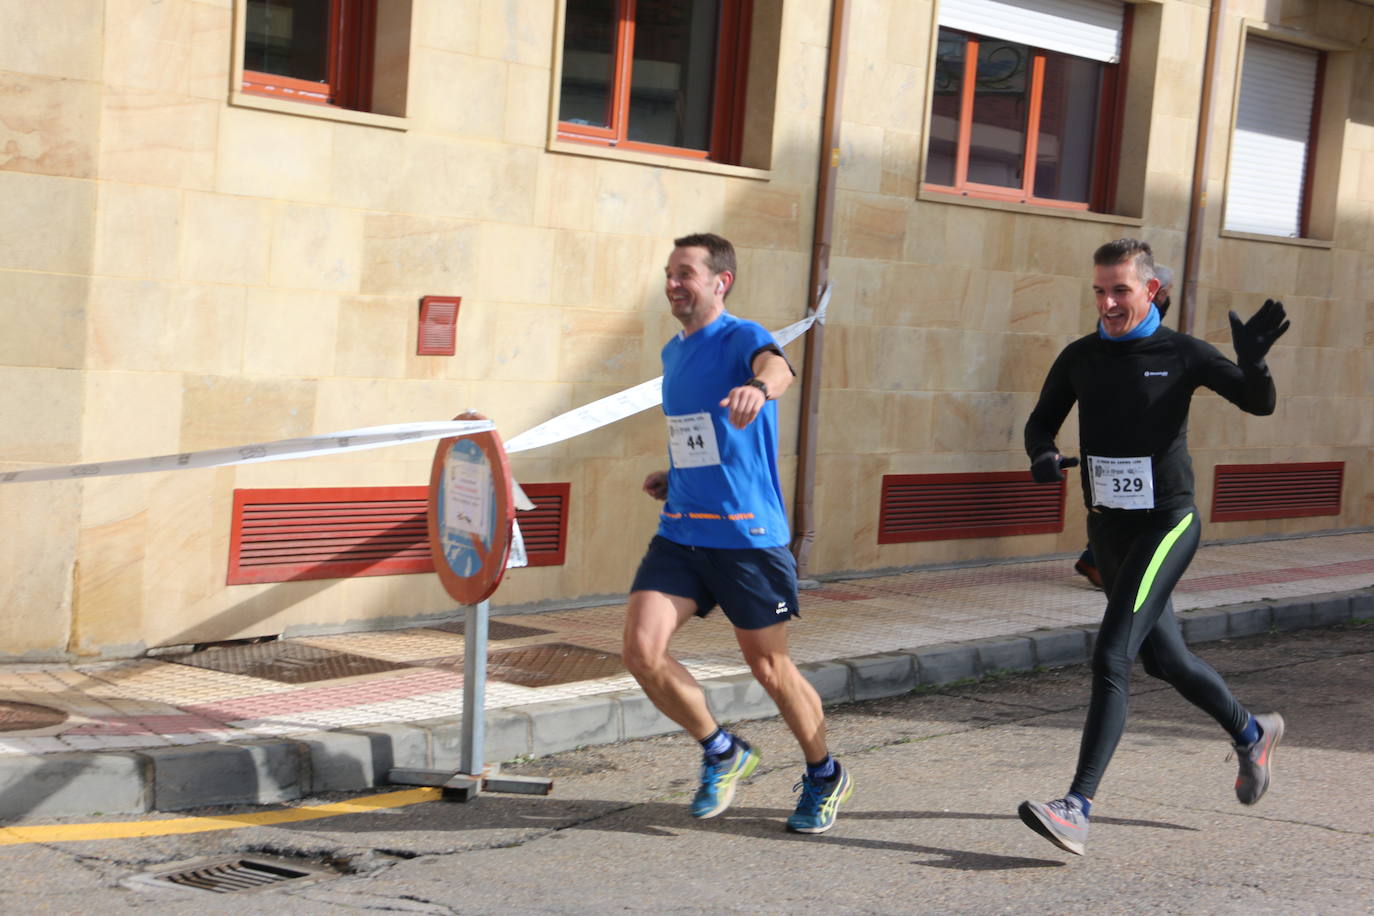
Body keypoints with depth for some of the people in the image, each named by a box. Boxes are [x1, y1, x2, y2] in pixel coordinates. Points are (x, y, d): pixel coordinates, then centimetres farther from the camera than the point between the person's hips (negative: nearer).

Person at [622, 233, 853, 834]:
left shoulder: (741, 338, -10)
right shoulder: (673, 354, 13)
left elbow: (777, 368, -36)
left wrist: (759, 386, -59)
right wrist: (671, 476, 11)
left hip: (749, 536, -6)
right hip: (679, 534, 6)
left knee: (769, 667, 5)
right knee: (641, 650, -10)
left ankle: (824, 777, 31)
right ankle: (721, 753, 14)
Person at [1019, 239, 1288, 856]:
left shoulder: (1181, 354, -6)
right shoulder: (1079, 358, 5)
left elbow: (1259, 404, -9)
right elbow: (1042, 420, 13)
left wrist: (1251, 361, -31)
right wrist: (1042, 455, -11)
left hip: (1167, 523, -6)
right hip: (1107, 528, 6)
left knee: (1111, 657, -18)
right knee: (1162, 657, 18)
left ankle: (1077, 809, -21)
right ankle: (1251, 734, 45)